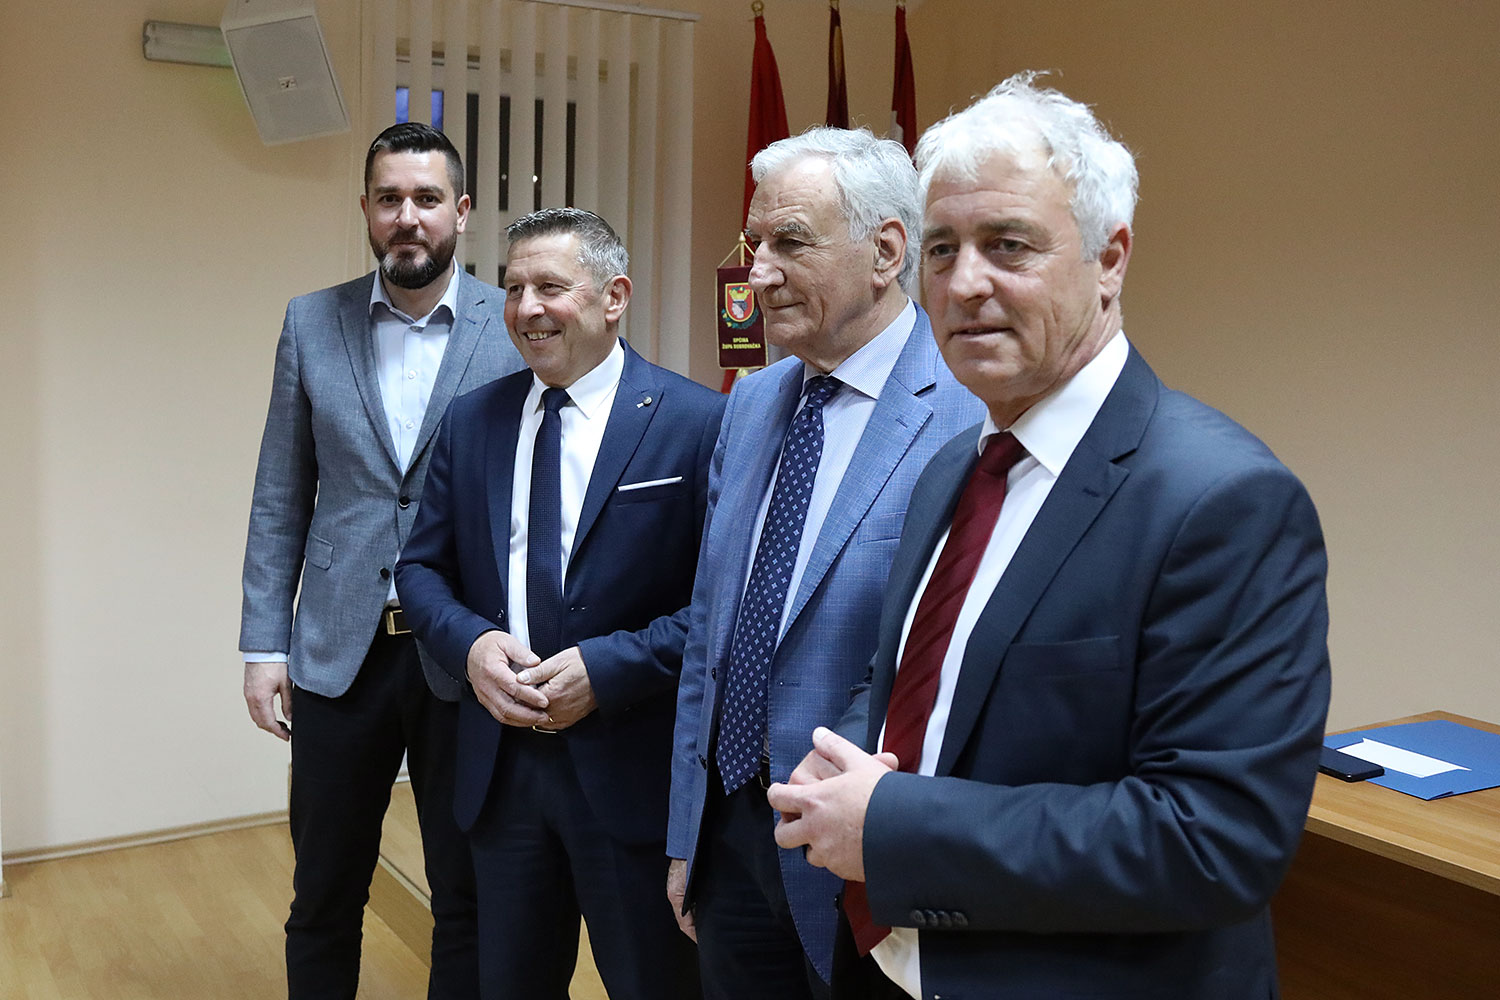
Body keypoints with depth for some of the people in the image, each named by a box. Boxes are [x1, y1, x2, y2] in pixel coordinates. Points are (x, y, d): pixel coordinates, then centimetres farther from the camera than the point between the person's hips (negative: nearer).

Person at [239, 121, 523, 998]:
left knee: (469, 899, 13)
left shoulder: (516, 331, -4)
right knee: (324, 899, 16)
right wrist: (265, 643, 2)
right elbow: (281, 499, 6)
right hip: (338, 653, 2)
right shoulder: (312, 324, 4)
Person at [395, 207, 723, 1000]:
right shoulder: (471, 420, 6)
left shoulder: (696, 422, -10)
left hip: (633, 768, -4)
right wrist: (471, 643, -11)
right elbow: (422, 567, 9)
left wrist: (608, 667, -21)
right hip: (498, 762, 5)